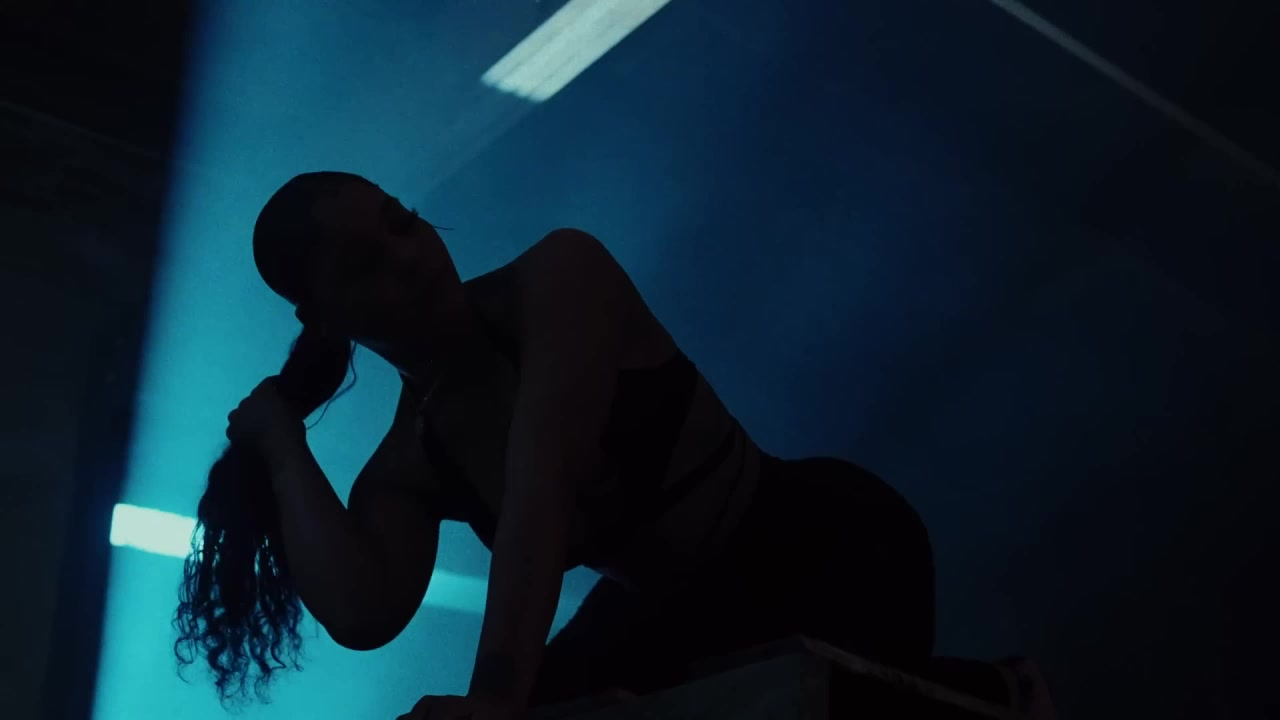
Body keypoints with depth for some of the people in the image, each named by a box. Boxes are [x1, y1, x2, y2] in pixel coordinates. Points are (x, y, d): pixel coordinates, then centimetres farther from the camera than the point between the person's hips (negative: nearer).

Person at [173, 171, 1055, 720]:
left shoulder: (557, 273, -18)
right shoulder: (408, 467, -4)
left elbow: (544, 469, -33)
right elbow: (362, 616, -22)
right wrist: (281, 445, -13)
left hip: (830, 543, -5)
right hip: (680, 609, 6)